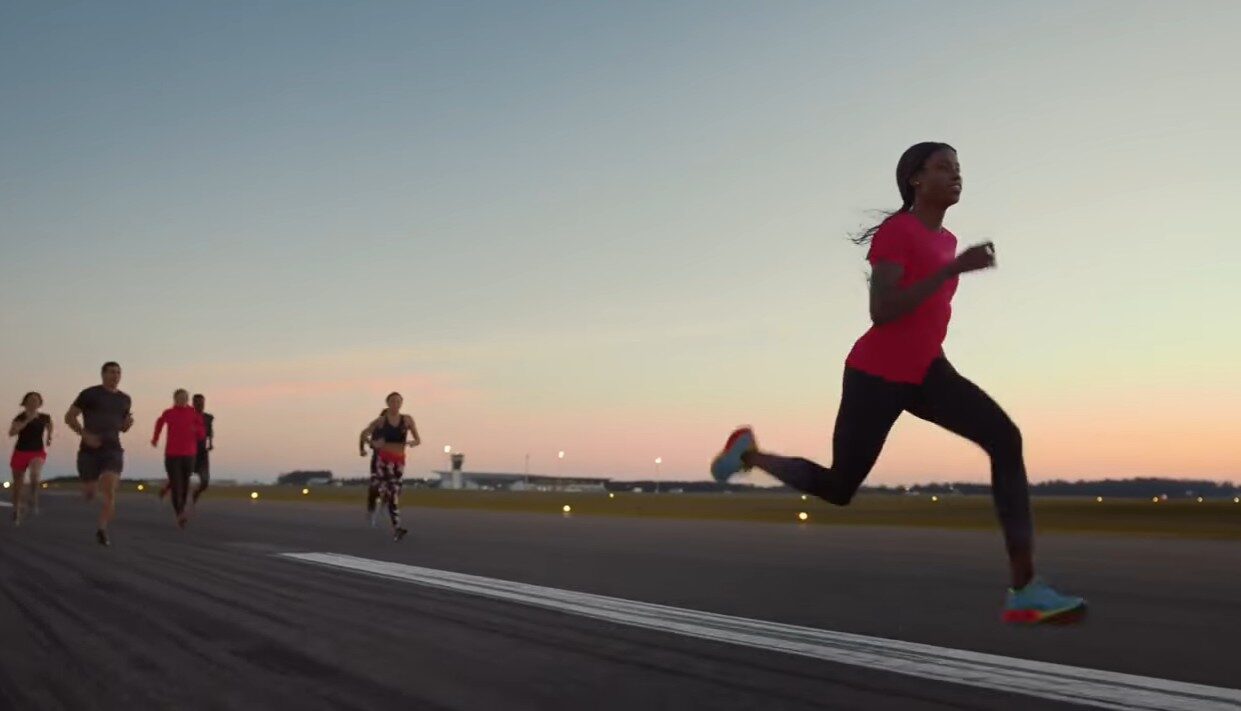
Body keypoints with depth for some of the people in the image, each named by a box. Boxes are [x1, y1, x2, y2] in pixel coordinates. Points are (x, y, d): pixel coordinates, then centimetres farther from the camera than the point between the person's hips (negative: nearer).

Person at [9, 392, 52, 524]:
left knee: (34, 474, -34)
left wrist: (49, 437, 18)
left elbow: (49, 425, 25)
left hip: (38, 452, 0)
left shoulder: (44, 418, 0)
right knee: (18, 485, 11)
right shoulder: (20, 417, -7)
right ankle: (16, 512, 32)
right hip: (20, 452, 1)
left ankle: (34, 500, -16)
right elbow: (11, 433, -24)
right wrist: (27, 420, -28)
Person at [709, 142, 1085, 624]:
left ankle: (1024, 590, -20)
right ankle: (749, 453, 32)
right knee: (838, 489, 5)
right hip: (876, 375, -7)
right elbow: (881, 313, -26)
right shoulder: (894, 230, -14)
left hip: (925, 373, 7)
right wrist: (954, 269, -27)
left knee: (1006, 439, -19)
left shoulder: (945, 239, 12)